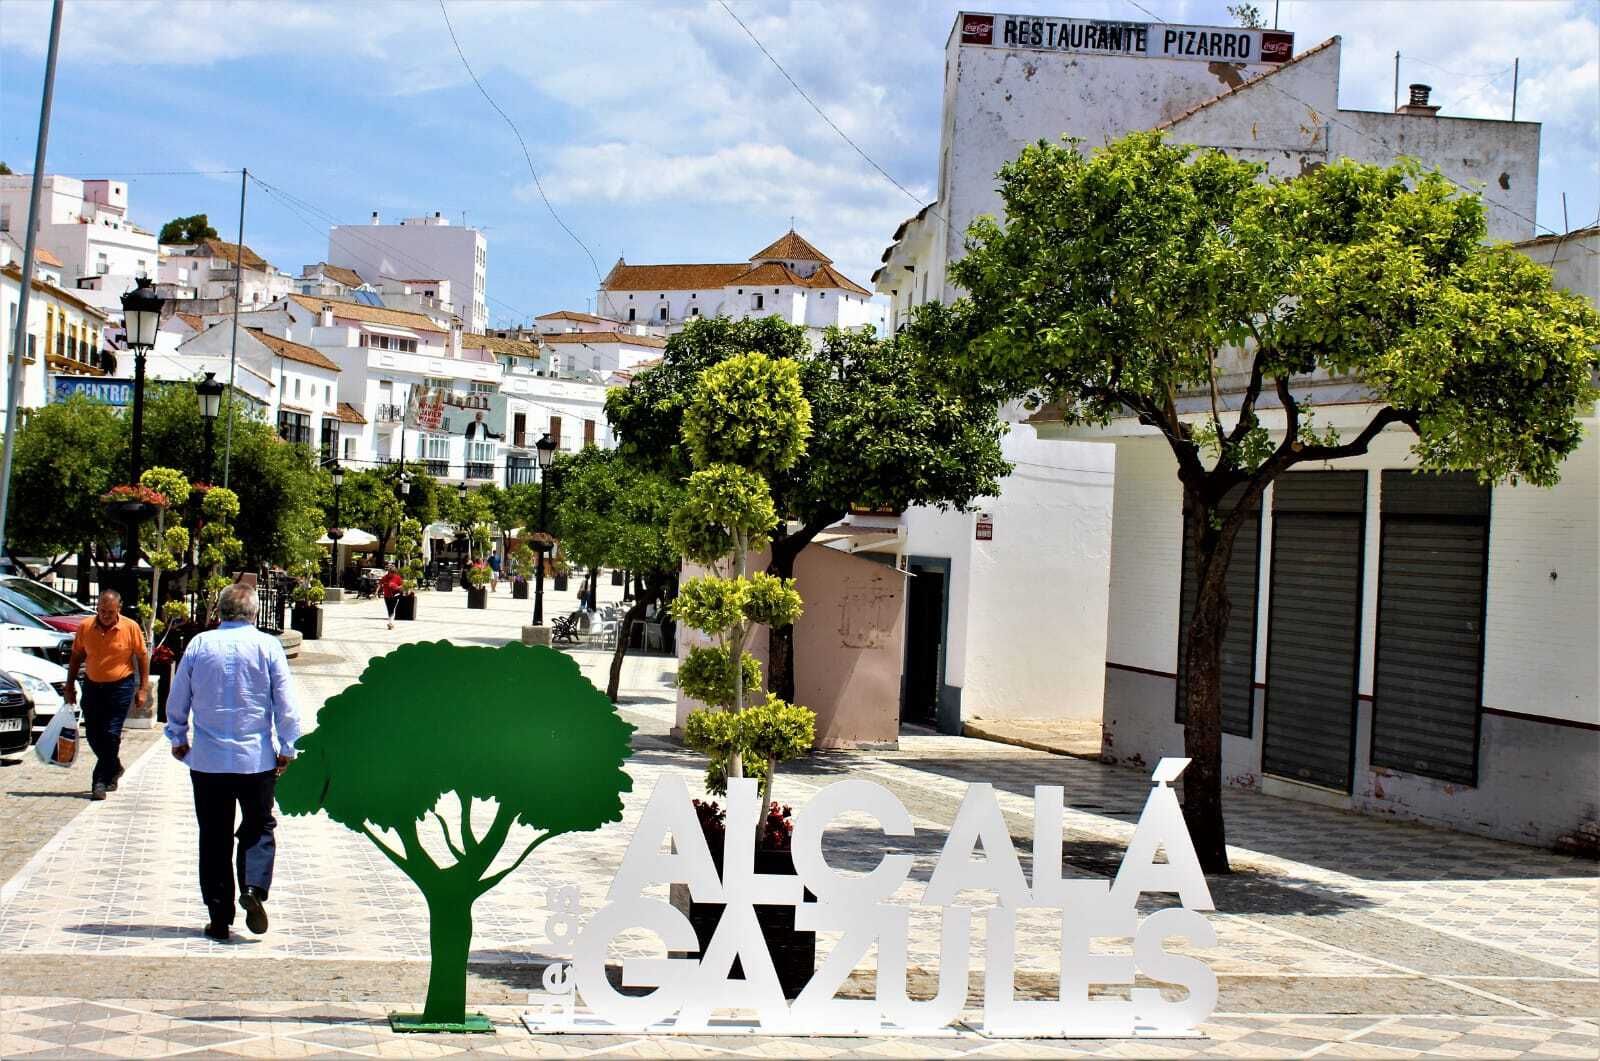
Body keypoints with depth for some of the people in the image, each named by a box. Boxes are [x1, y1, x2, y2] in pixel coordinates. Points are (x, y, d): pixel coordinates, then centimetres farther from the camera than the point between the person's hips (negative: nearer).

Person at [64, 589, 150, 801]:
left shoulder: (131, 628, -10)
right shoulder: (85, 627, -3)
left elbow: (142, 657, -2)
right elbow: (76, 657, 8)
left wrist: (143, 688, -4)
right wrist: (70, 686, 8)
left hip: (120, 686, -4)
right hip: (92, 686, 4)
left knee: (111, 734, -8)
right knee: (93, 734, 8)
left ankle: (101, 782, -2)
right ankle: (114, 768, 32)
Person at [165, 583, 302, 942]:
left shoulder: (199, 645, 0)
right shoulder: (267, 646, -5)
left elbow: (177, 700, 8)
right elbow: (286, 704, -5)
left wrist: (178, 739, 22)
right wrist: (287, 748, 4)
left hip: (207, 760, 1)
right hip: (258, 760, -1)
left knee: (215, 838, 8)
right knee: (258, 829, 12)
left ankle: (220, 918, 9)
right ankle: (253, 890, -12)